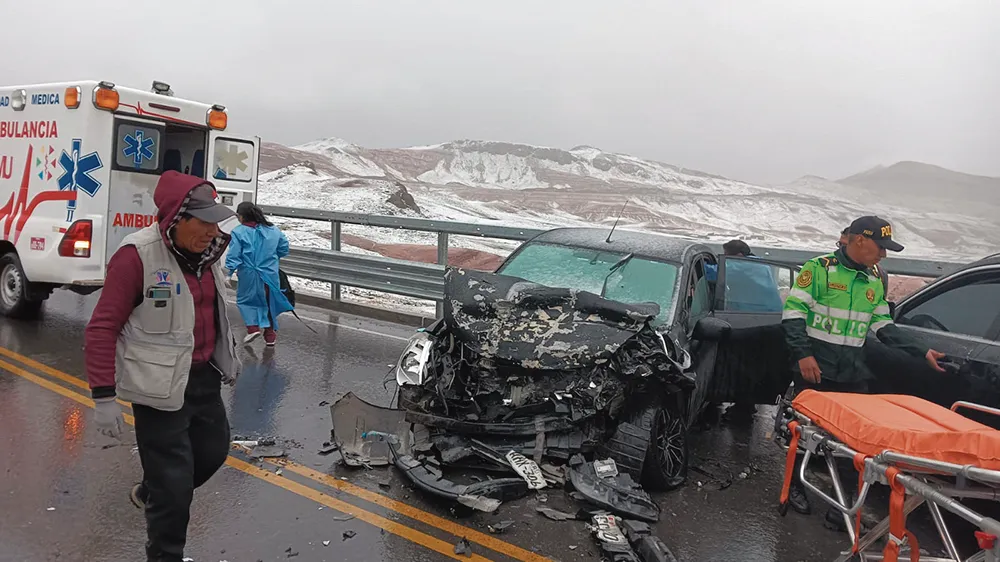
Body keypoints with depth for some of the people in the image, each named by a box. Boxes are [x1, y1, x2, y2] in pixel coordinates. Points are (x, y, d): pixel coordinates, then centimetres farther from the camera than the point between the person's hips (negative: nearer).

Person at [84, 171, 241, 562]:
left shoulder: (204, 250, 2)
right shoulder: (137, 255, -21)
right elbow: (101, 329, -18)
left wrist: (229, 355, 24)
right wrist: (104, 397, -17)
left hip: (205, 377, 8)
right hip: (161, 387, -8)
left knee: (213, 450, 23)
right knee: (173, 483, 2)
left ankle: (151, 494, 51)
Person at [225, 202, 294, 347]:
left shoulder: (238, 232, -11)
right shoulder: (273, 230, 2)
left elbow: (233, 256, -14)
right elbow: (284, 249, 10)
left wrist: (228, 272, -9)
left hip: (249, 275, -3)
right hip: (270, 275, 3)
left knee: (245, 300, 18)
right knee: (269, 303, 16)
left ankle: (252, 327, 0)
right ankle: (270, 334, 21)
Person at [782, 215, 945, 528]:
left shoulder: (875, 284, 13)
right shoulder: (819, 269, -7)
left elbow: (885, 327, 17)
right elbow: (793, 312, -11)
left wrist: (923, 352, 8)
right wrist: (803, 354, -19)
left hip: (853, 375, 5)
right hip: (815, 370, -5)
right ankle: (795, 485, 27)